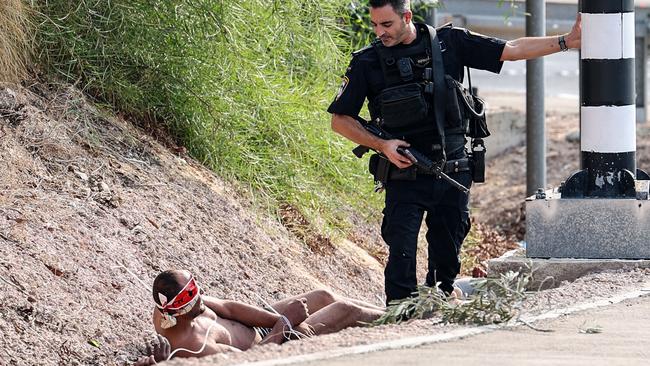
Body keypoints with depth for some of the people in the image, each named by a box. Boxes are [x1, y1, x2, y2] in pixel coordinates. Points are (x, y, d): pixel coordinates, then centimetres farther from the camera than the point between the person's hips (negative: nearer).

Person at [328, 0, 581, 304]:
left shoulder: (449, 43, 0)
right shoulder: (367, 62, -3)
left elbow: (512, 50, 4)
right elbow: (340, 120, 1)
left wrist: (568, 41, 2)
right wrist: (381, 145, -12)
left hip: (453, 174, 2)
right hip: (405, 176, -2)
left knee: (448, 255, 11)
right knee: (401, 255, -11)